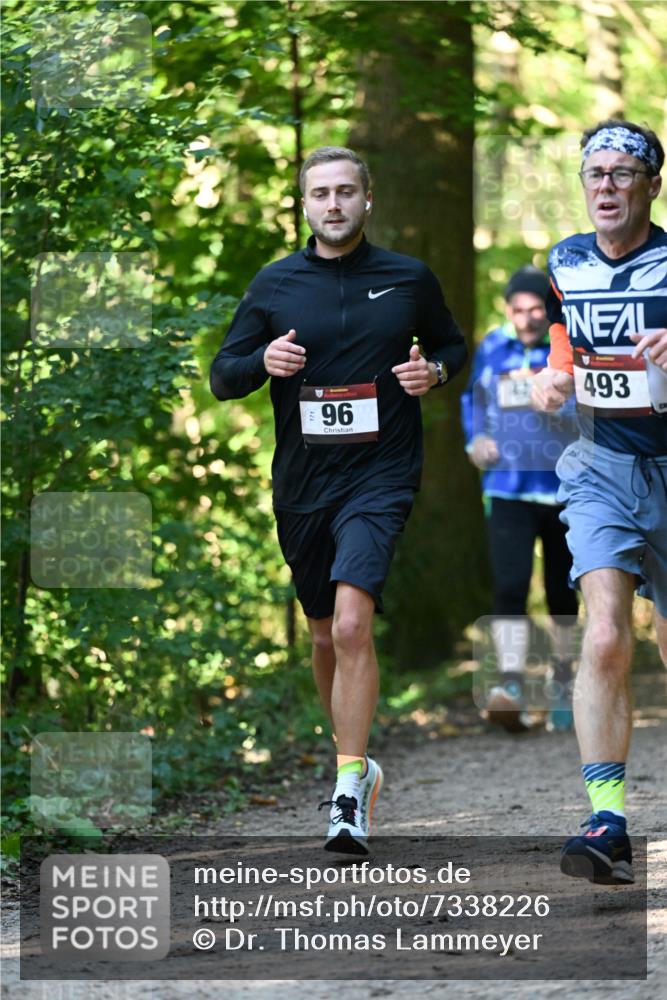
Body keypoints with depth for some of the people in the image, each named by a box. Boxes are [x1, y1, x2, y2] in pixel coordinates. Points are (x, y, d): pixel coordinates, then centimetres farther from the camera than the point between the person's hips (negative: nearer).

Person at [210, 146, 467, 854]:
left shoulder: (409, 279, 3)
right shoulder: (274, 285, 5)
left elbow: (452, 345, 19)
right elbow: (222, 377, 8)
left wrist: (435, 371, -4)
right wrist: (263, 362, -14)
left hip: (380, 477, -3)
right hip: (301, 485, 3)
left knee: (352, 625, -20)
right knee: (324, 637, 14)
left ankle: (349, 793, -19)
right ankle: (355, 762, 35)